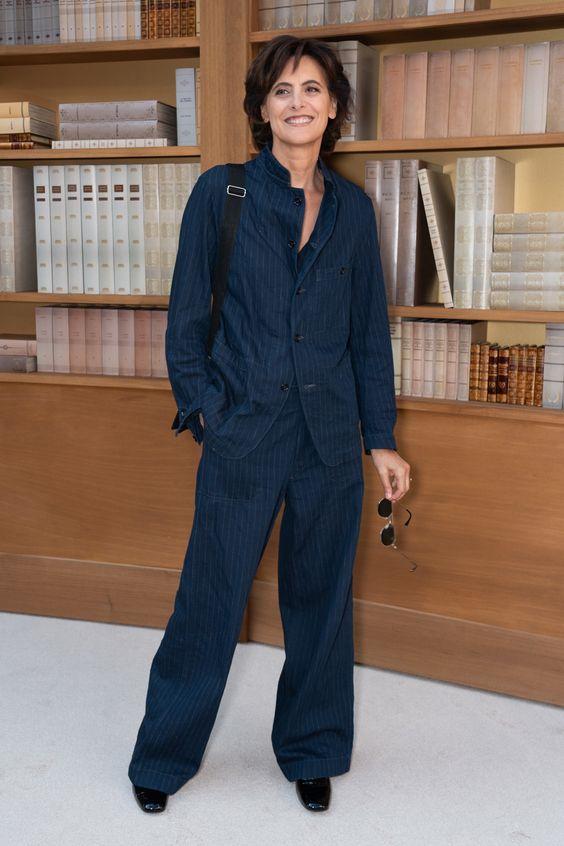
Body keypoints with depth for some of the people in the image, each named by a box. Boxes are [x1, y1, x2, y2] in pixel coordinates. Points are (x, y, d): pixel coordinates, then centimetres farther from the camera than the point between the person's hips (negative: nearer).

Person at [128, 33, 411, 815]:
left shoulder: (352, 207, 8)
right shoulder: (221, 192, 0)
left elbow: (370, 331, 10)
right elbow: (187, 317, 1)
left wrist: (383, 439, 7)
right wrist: (202, 411, -5)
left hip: (330, 437, 3)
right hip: (244, 435, -2)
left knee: (321, 599, 12)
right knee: (209, 600, 6)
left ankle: (312, 751, 32)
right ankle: (164, 756, 27)